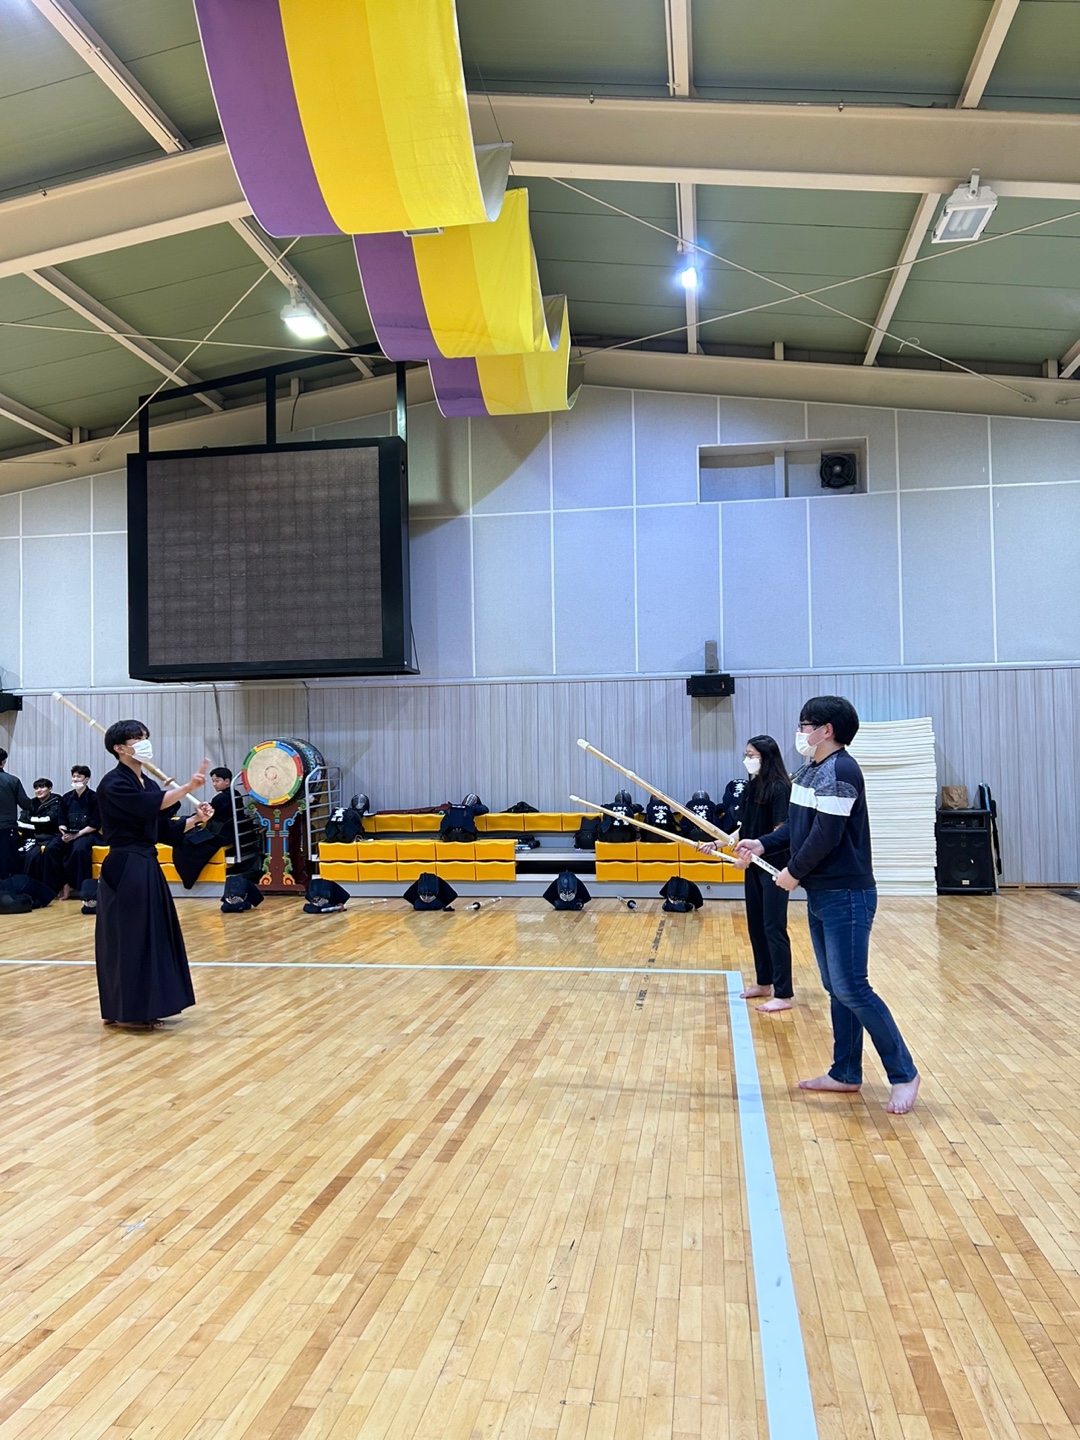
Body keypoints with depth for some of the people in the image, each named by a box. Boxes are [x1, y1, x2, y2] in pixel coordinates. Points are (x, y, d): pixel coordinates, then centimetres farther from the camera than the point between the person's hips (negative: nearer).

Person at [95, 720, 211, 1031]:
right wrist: (188, 787, -34)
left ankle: (142, 1008, 22)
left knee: (151, 934, 12)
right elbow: (152, 805, -28)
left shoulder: (149, 784, 14)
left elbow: (165, 830, 14)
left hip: (147, 867, 9)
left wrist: (195, 820, -1)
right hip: (124, 869, -9)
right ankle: (127, 1011, 7)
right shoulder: (113, 784, -12)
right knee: (129, 938, -4)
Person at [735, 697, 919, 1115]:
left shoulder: (840, 771, -17)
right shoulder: (810, 771, 13)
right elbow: (798, 828, 19)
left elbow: (826, 834, -22)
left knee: (851, 988, -9)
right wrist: (762, 844, 6)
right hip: (820, 894, 10)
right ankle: (846, 1073, 23)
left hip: (846, 896, -10)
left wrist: (794, 872, -12)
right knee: (836, 987, 14)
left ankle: (904, 1074, 3)